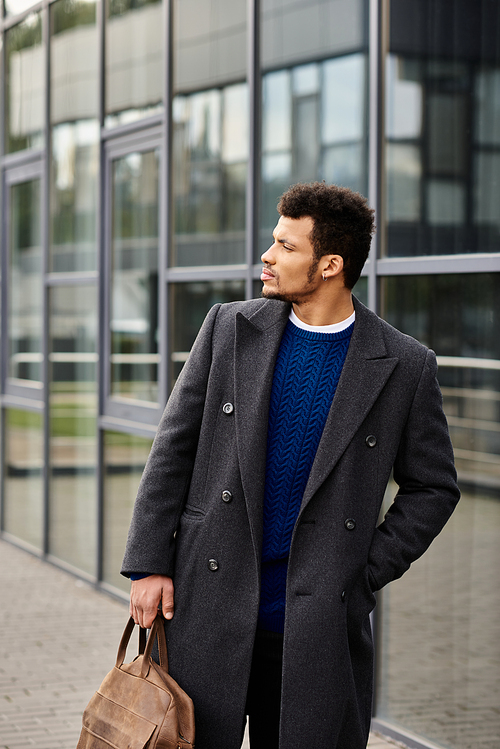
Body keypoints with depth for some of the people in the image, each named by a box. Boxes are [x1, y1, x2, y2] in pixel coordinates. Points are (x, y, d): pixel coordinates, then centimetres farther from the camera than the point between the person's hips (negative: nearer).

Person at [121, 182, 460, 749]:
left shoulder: (403, 366, -1)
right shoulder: (229, 328, 3)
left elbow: (432, 487, 7)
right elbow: (173, 450, 5)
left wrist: (364, 576, -1)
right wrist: (149, 564, -1)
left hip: (319, 623, -1)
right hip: (210, 605, 1)